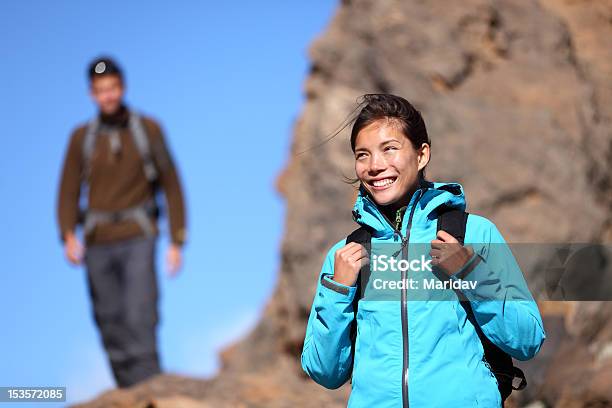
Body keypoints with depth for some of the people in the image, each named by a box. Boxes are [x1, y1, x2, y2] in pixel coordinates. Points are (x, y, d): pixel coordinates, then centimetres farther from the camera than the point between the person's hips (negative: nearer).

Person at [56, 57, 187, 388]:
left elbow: (171, 187, 4)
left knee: (140, 317, -18)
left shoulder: (148, 130, 1)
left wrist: (177, 242, -2)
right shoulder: (81, 138, 5)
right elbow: (69, 194, 3)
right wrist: (68, 236, -15)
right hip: (98, 245, 3)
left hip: (138, 240, -3)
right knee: (112, 327, 4)